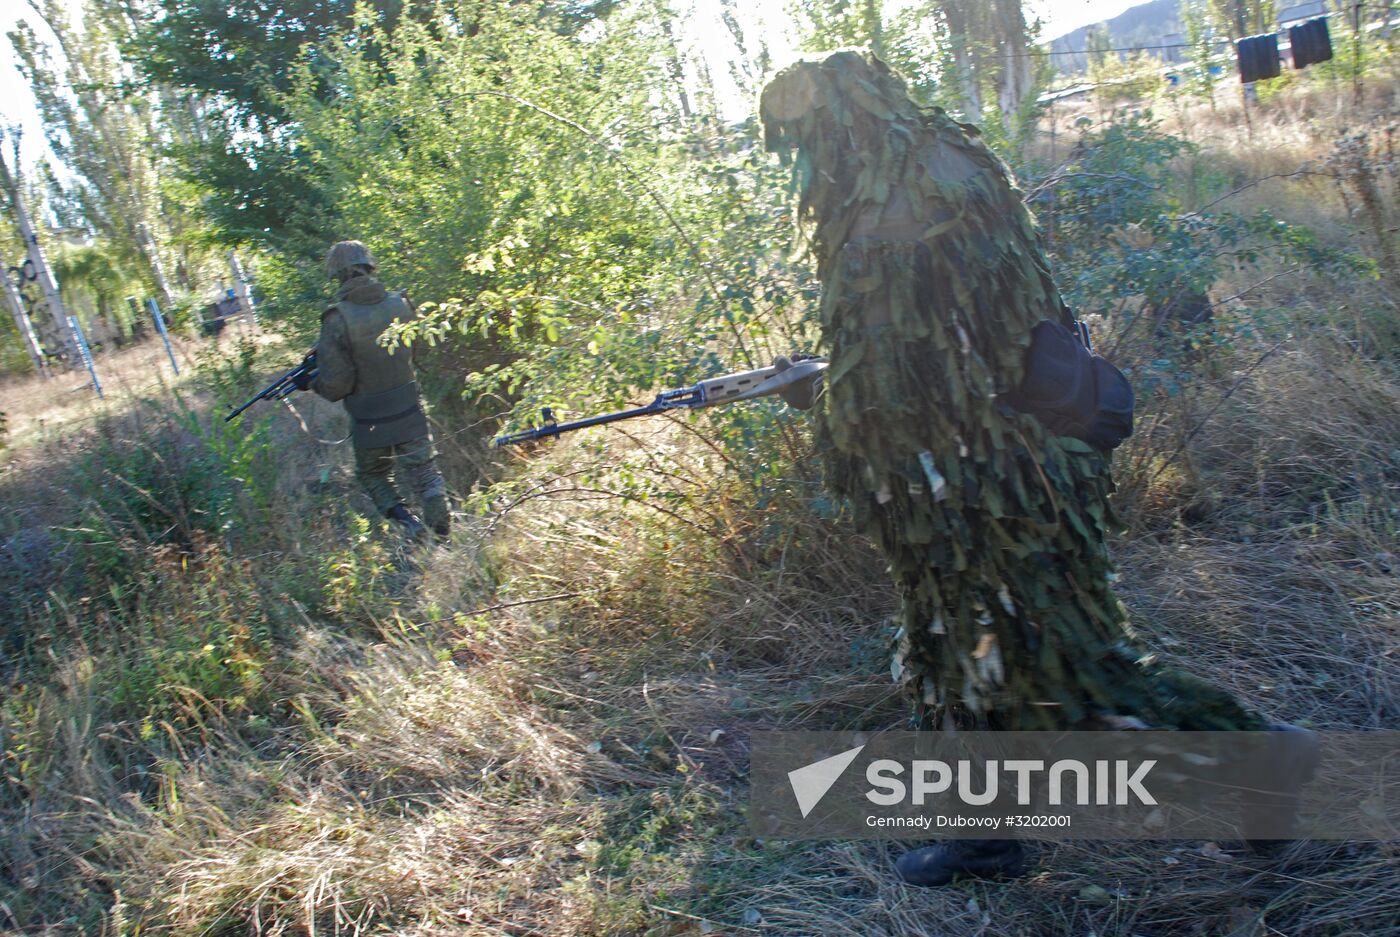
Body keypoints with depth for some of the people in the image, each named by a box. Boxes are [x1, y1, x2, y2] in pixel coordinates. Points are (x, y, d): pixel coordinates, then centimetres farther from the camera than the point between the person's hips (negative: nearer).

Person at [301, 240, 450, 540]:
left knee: (374, 476, 21)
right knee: (426, 477, 11)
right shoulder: (401, 304, -6)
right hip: (410, 414, 3)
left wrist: (310, 381, 4)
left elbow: (336, 384, -16)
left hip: (370, 424, -2)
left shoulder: (337, 320, -18)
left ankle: (408, 523, 7)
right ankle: (444, 538, 11)